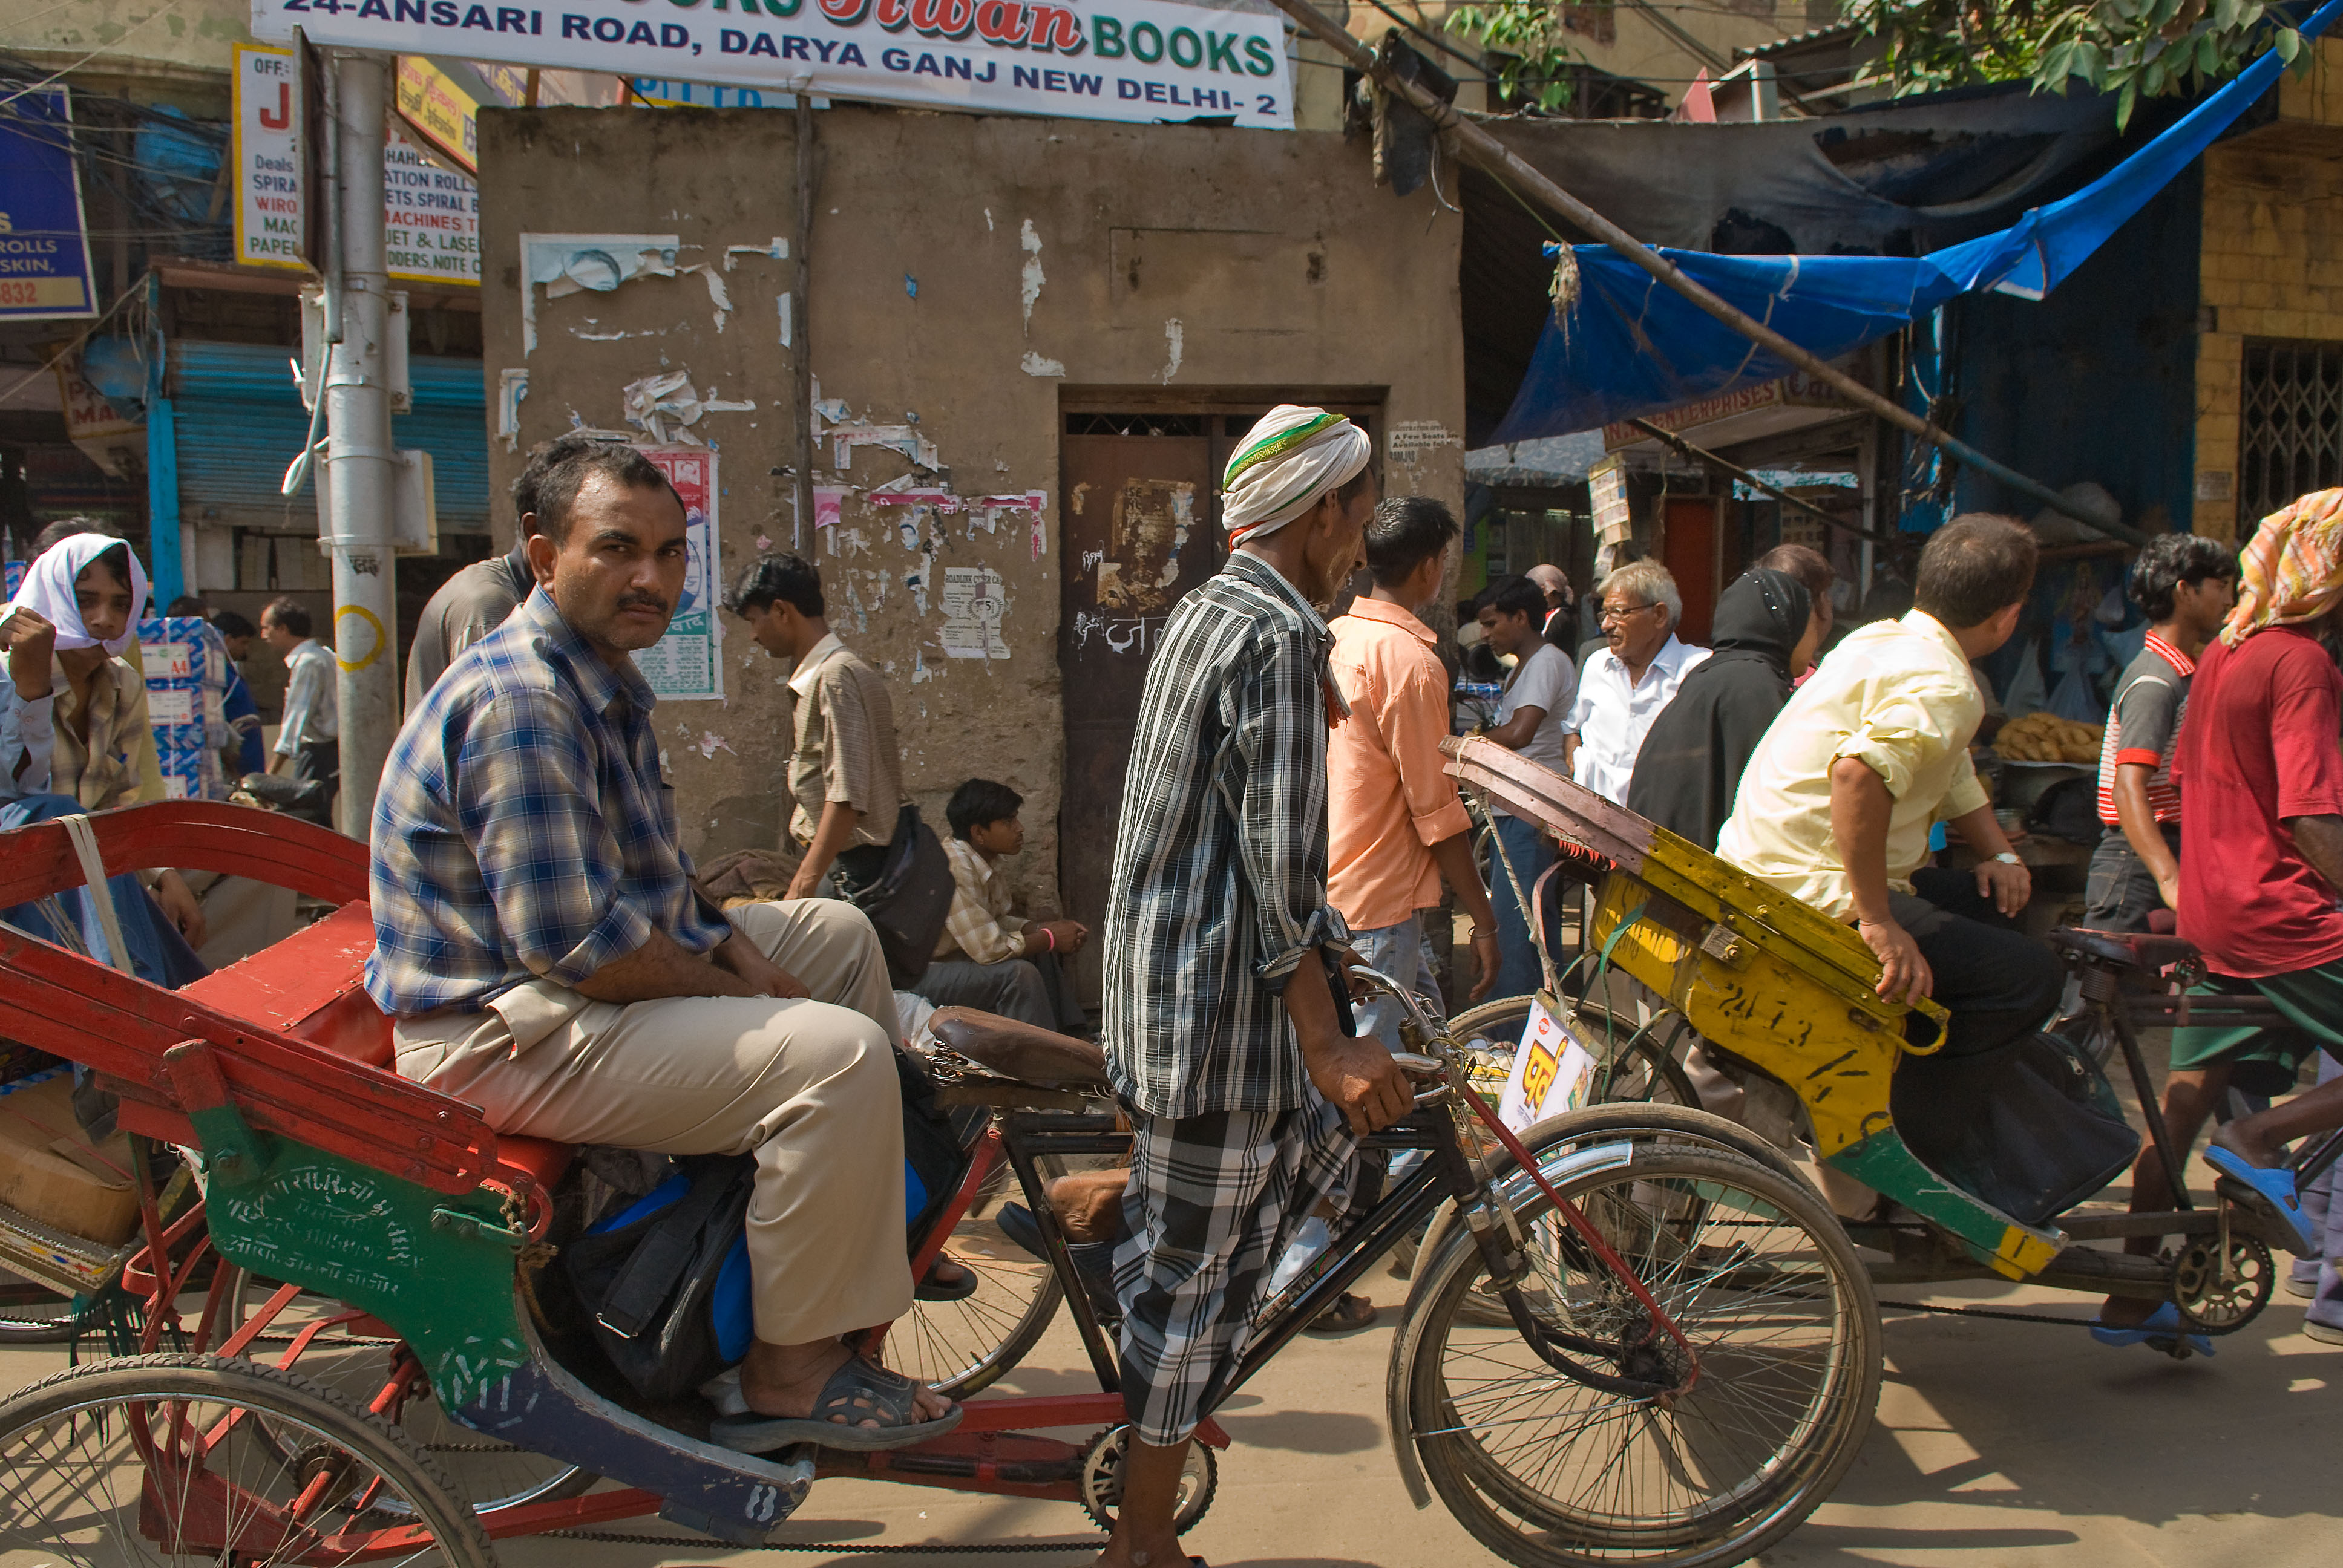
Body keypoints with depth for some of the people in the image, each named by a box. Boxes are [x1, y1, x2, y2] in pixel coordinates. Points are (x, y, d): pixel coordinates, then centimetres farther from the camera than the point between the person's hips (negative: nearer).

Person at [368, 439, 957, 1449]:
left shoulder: (606, 680, 12)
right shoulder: (521, 701, -23)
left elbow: (656, 884, 17)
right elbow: (574, 942, -28)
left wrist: (738, 958, 0)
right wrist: (731, 989, -13)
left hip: (590, 971, 11)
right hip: (501, 1036, -11)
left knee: (839, 934, 19)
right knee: (838, 1054, -25)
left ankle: (875, 1226, 26)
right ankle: (786, 1376, -11)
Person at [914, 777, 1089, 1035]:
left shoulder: (985, 860, 2)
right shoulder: (954, 869, -27)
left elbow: (998, 921, 13)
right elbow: (988, 948, -27)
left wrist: (1048, 927, -4)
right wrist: (1051, 938, -14)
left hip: (954, 957, 10)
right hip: (921, 974, -10)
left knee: (1043, 954, 8)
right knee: (1019, 973, -25)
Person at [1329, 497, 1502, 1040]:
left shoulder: (1336, 638, 8)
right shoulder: (1410, 660, -19)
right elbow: (1437, 811, -19)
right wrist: (1484, 921, -13)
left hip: (1330, 886, 9)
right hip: (1377, 897, -9)